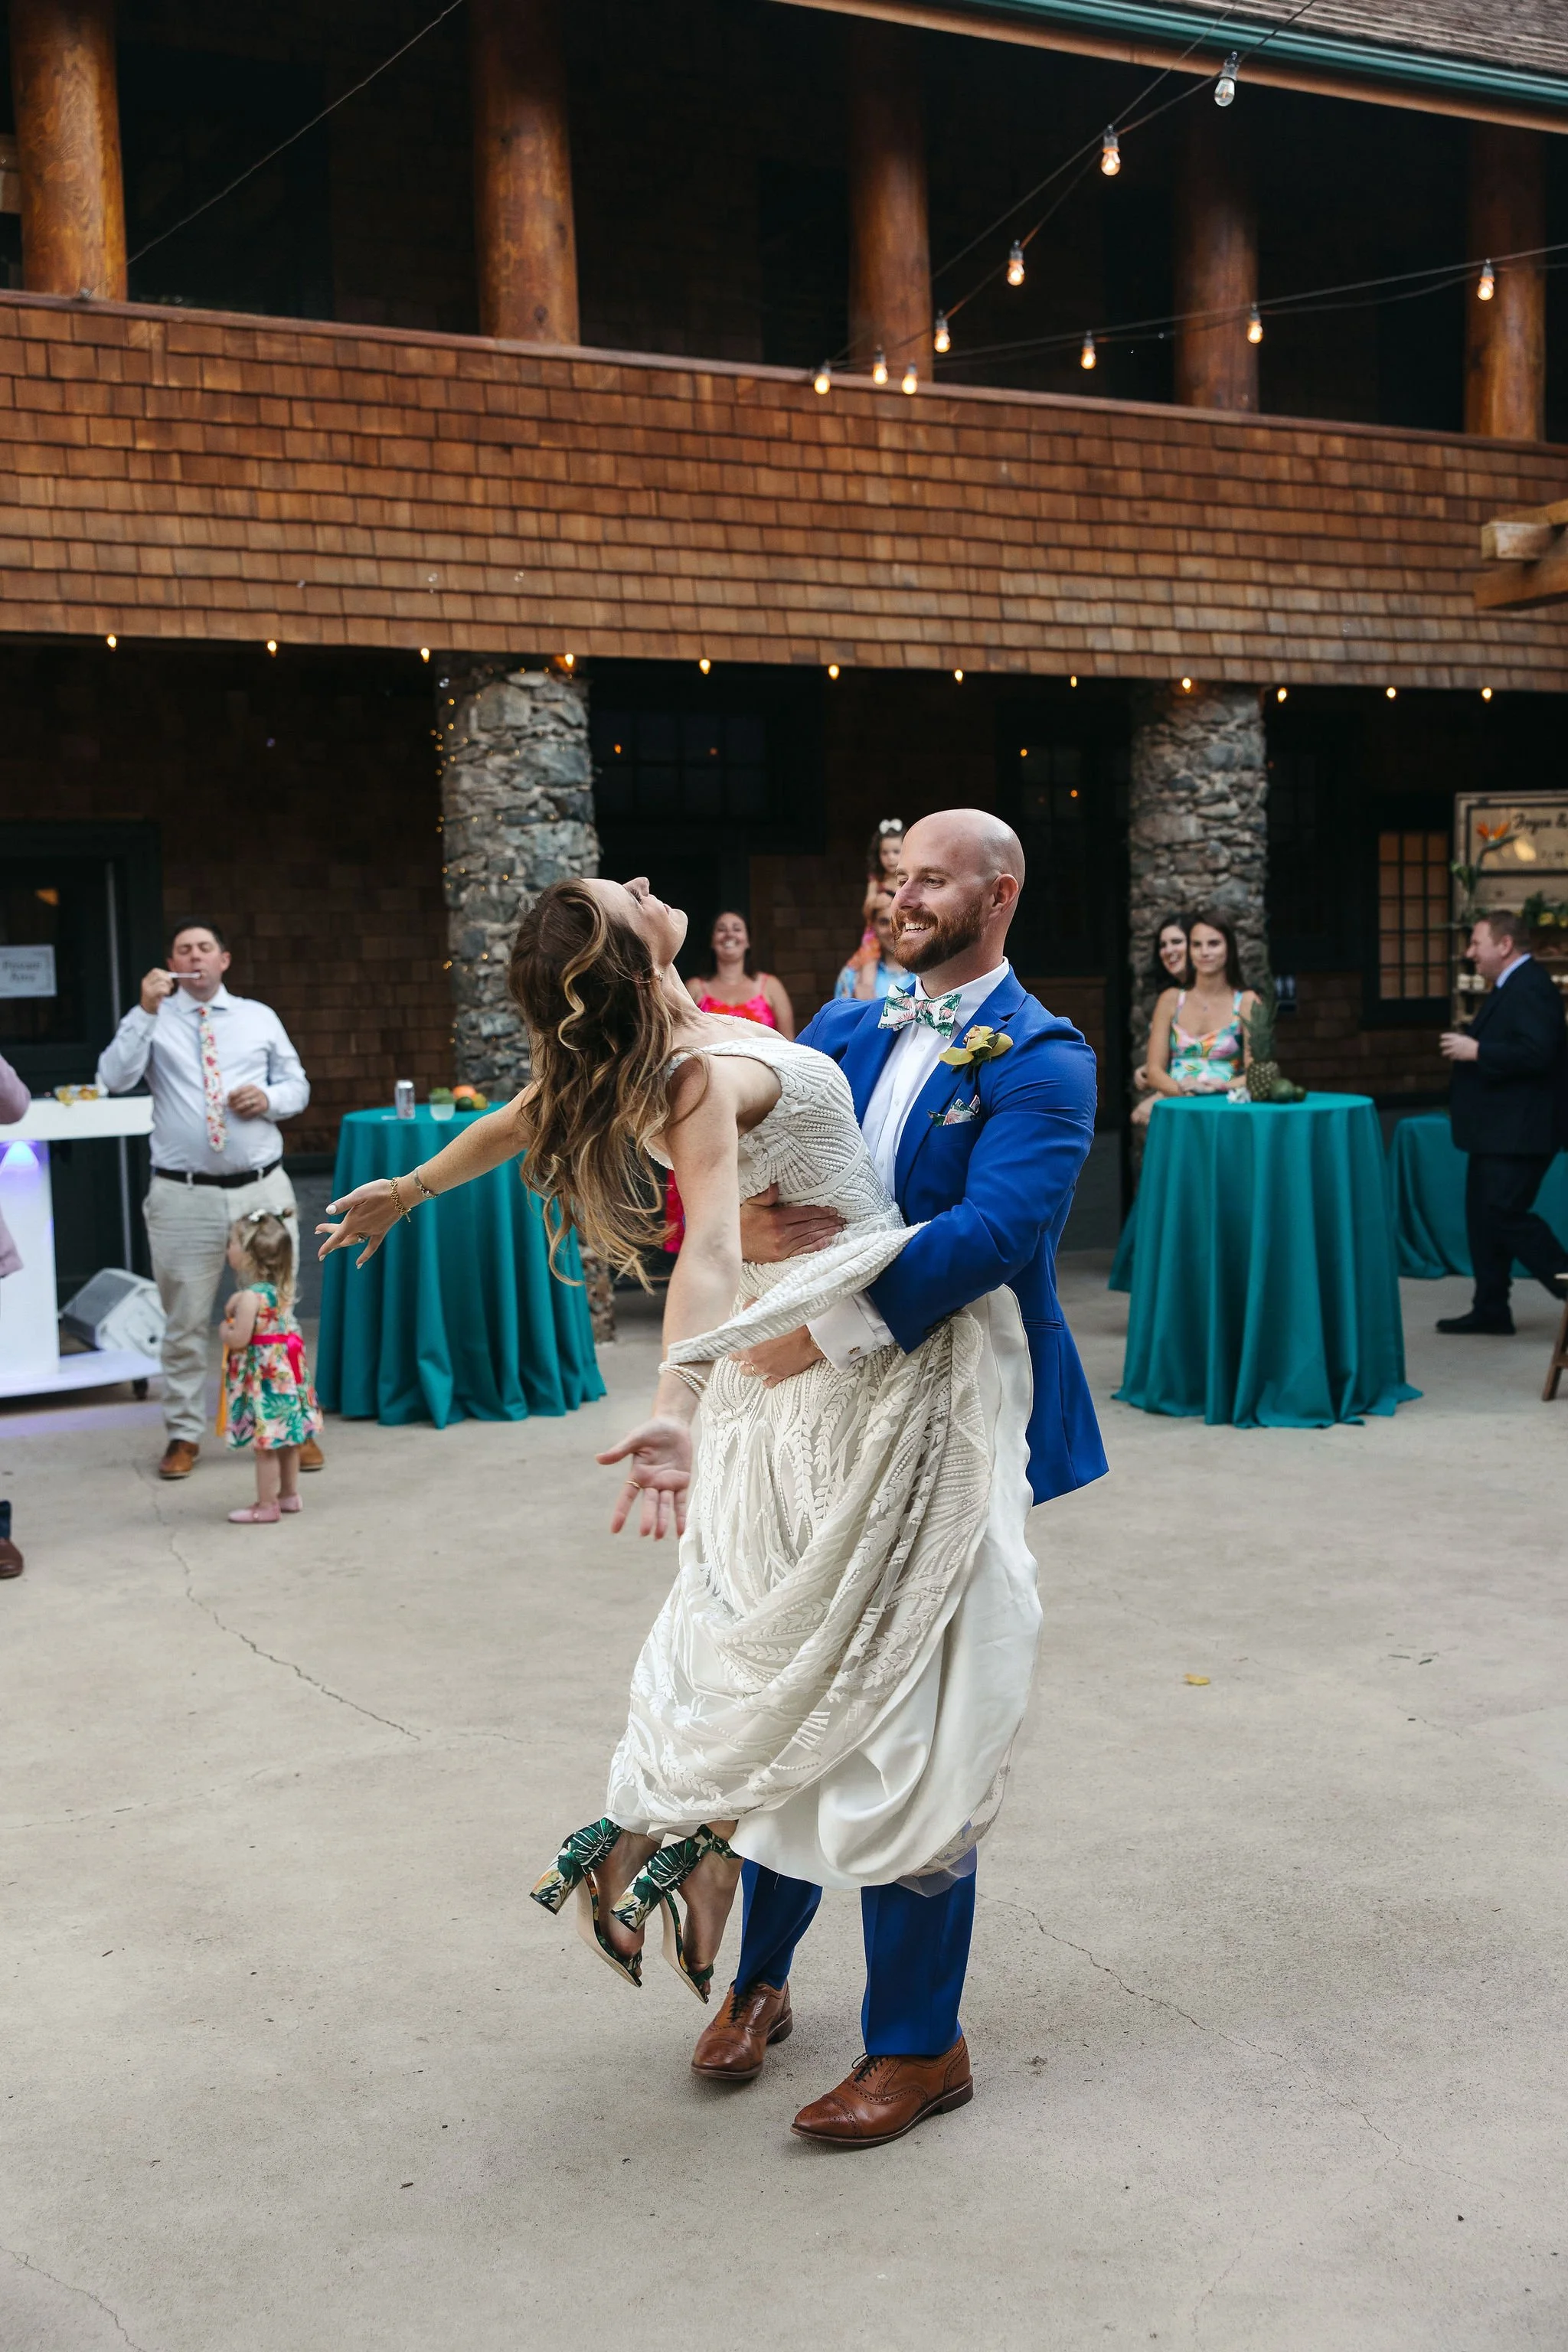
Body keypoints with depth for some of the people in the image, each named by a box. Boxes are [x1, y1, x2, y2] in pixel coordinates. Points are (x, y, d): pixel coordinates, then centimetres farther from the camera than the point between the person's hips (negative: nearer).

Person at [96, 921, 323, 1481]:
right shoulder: (154, 1022, 4)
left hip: (262, 1191, 2)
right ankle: (184, 1435, 16)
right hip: (184, 1197, -2)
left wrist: (270, 1098, -7)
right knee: (185, 1321, 5)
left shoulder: (260, 1018, 11)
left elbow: (297, 1085, 15)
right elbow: (115, 1078, -11)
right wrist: (146, 1010, -17)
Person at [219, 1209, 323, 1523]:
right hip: (284, 1368, 9)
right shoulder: (282, 1290, 5)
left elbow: (239, 1339, -24)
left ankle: (267, 1506, 3)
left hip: (262, 1375, -9)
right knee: (285, 1439, 18)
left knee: (265, 1444, -2)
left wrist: (225, 1331, -2)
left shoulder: (249, 1297, -20)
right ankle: (289, 1495, 29)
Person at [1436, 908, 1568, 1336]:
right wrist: (1468, 1045, 8)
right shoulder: (1508, 987, 16)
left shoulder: (1531, 986, -16)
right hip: (1497, 1131, 11)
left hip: (1519, 1131, -11)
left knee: (1504, 1212, -14)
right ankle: (1491, 1309, 17)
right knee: (1482, 1215, 11)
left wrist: (1475, 1051, -21)